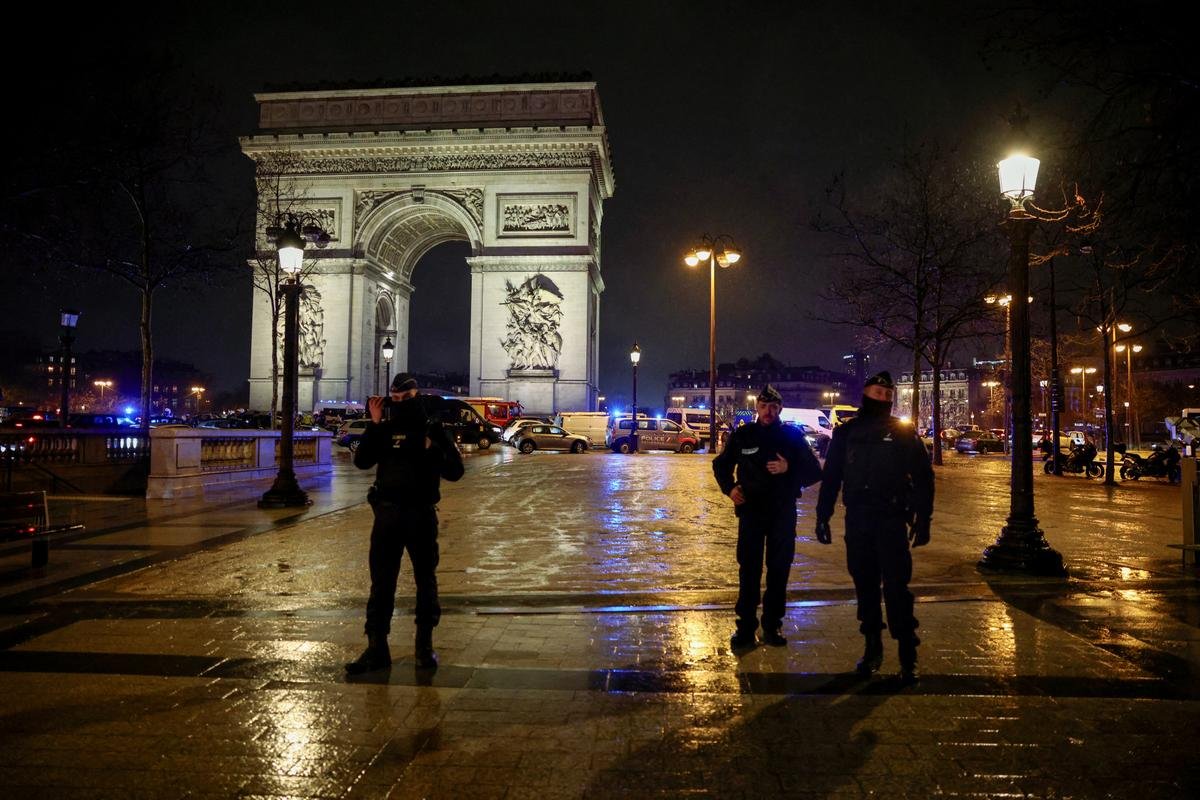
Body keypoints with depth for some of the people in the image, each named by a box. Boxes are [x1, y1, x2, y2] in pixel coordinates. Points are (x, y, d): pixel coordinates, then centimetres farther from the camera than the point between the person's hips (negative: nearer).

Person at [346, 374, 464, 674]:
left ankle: (425, 644, 22)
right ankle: (376, 648, 11)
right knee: (381, 583, 3)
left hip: (421, 514, -1)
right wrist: (374, 425, -13)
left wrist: (437, 446, -20)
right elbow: (361, 461, -7)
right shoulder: (385, 430, 6)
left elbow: (454, 472, -3)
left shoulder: (432, 430, 1)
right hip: (387, 514, 1)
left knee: (426, 581, 9)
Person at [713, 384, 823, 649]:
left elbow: (814, 472, 0)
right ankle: (745, 626, 10)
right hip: (751, 511, 0)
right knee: (749, 570, 1)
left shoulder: (792, 435, -1)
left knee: (779, 571, 7)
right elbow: (721, 465, 14)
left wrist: (789, 469, -18)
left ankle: (772, 626, 19)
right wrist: (730, 488, -3)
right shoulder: (742, 435, 1)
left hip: (783, 513, 0)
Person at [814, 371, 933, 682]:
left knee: (896, 586, -7)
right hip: (857, 519, 3)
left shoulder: (904, 432, 2)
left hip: (892, 519, -2)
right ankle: (873, 646, 22)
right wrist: (823, 516, 4)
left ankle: (908, 655, 0)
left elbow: (922, 477, 2)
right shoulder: (846, 433, 7)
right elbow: (831, 476, 9)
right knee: (864, 584, 9)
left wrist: (923, 519, -4)